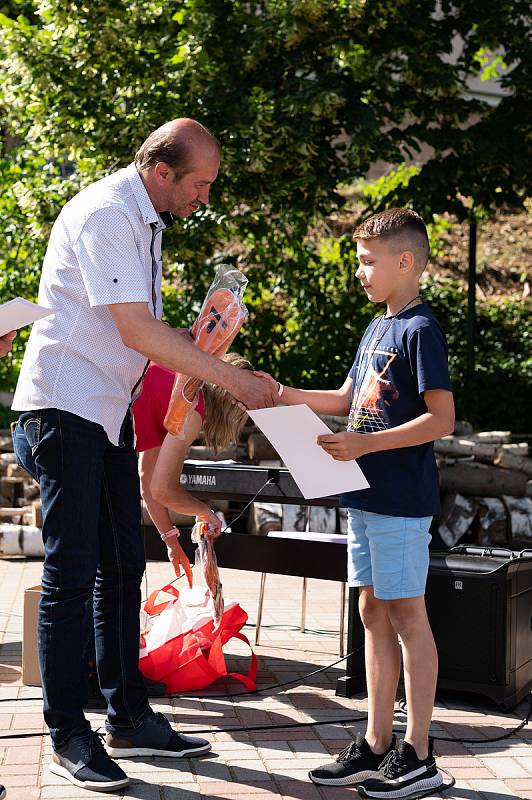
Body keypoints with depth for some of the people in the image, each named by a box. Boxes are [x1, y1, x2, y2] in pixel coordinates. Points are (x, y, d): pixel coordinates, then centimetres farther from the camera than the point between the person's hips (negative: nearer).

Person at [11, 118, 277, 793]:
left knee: (122, 567, 11)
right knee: (72, 573, -5)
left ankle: (128, 719, 20)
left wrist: (205, 363, 7)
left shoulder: (145, 221, 13)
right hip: (65, 408, -9)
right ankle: (68, 736, 4)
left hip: (110, 411, 10)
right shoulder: (103, 215, -17)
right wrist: (232, 379, -19)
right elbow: (135, 331, -23)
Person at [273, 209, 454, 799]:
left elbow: (442, 419, -18)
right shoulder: (376, 329, 15)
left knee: (406, 615, -2)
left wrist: (366, 444, -22)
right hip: (366, 495, 9)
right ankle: (376, 746, 20)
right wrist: (279, 395, 13)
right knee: (373, 611, 11)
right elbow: (344, 401, 22)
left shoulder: (420, 330, -12)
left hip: (401, 499, -9)